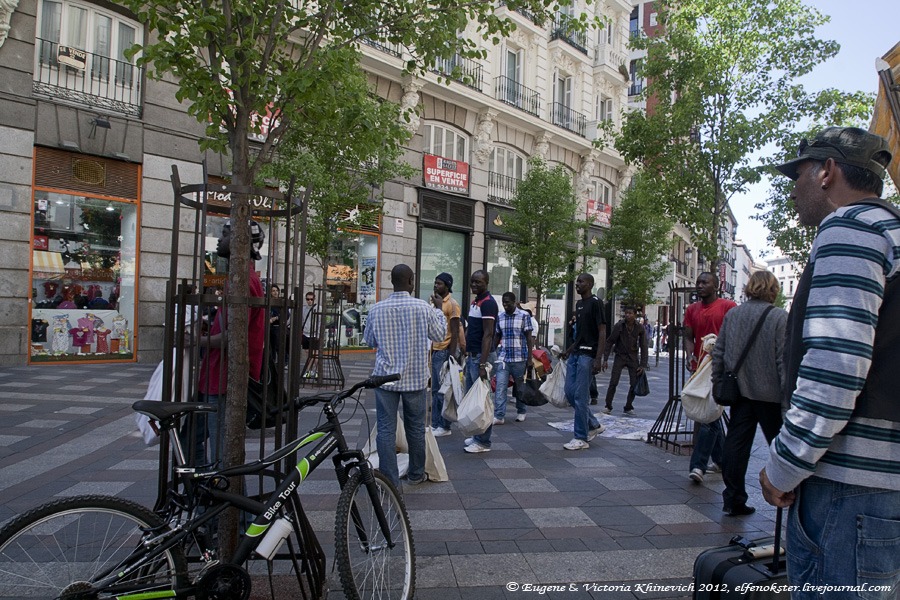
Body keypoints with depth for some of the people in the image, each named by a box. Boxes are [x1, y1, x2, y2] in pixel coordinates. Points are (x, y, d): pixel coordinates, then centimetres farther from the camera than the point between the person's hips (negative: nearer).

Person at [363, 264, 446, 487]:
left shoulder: (377, 309, -6)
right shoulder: (423, 308, -10)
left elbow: (369, 341, 9)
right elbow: (439, 335, 5)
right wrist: (438, 309, 17)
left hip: (385, 377, 0)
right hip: (415, 377, 0)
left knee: (386, 429, 4)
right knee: (416, 427, 15)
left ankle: (389, 481, 6)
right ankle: (416, 474, 30)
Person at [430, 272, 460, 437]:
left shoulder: (452, 304, -10)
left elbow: (455, 332, -14)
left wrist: (452, 354, -19)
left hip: (445, 352, -9)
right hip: (435, 351, 9)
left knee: (443, 391, -4)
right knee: (435, 390, 12)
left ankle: (444, 427, 3)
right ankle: (435, 424, 19)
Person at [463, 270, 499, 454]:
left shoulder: (488, 303, -14)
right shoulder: (474, 302, 16)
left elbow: (488, 334, -21)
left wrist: (482, 364, -26)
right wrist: (466, 353, 20)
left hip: (482, 356, -10)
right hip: (472, 356, 10)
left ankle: (483, 442, 3)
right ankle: (477, 436, 26)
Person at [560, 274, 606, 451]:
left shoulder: (595, 303, -9)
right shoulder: (579, 304, 17)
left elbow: (602, 332, -14)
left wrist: (598, 359, -20)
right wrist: (569, 350, 21)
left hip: (588, 355, -9)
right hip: (575, 354, 9)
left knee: (580, 396, -6)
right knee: (570, 391, 9)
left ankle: (581, 439, 3)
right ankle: (593, 425, 25)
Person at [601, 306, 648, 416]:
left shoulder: (640, 328, -6)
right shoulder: (618, 326, -11)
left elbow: (643, 346, -1)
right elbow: (609, 342, -4)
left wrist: (643, 365, -5)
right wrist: (605, 360, -10)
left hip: (632, 357, 2)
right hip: (620, 356, -1)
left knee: (634, 384, -2)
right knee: (613, 382, -8)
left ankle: (628, 407, 14)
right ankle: (608, 406, 6)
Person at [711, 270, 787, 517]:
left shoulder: (731, 315, 3)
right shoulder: (780, 318, -11)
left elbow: (719, 353, 5)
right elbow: (784, 360, -13)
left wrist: (717, 384, 13)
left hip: (740, 392, 4)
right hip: (770, 394, -4)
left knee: (736, 445, 7)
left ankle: (733, 500, 11)